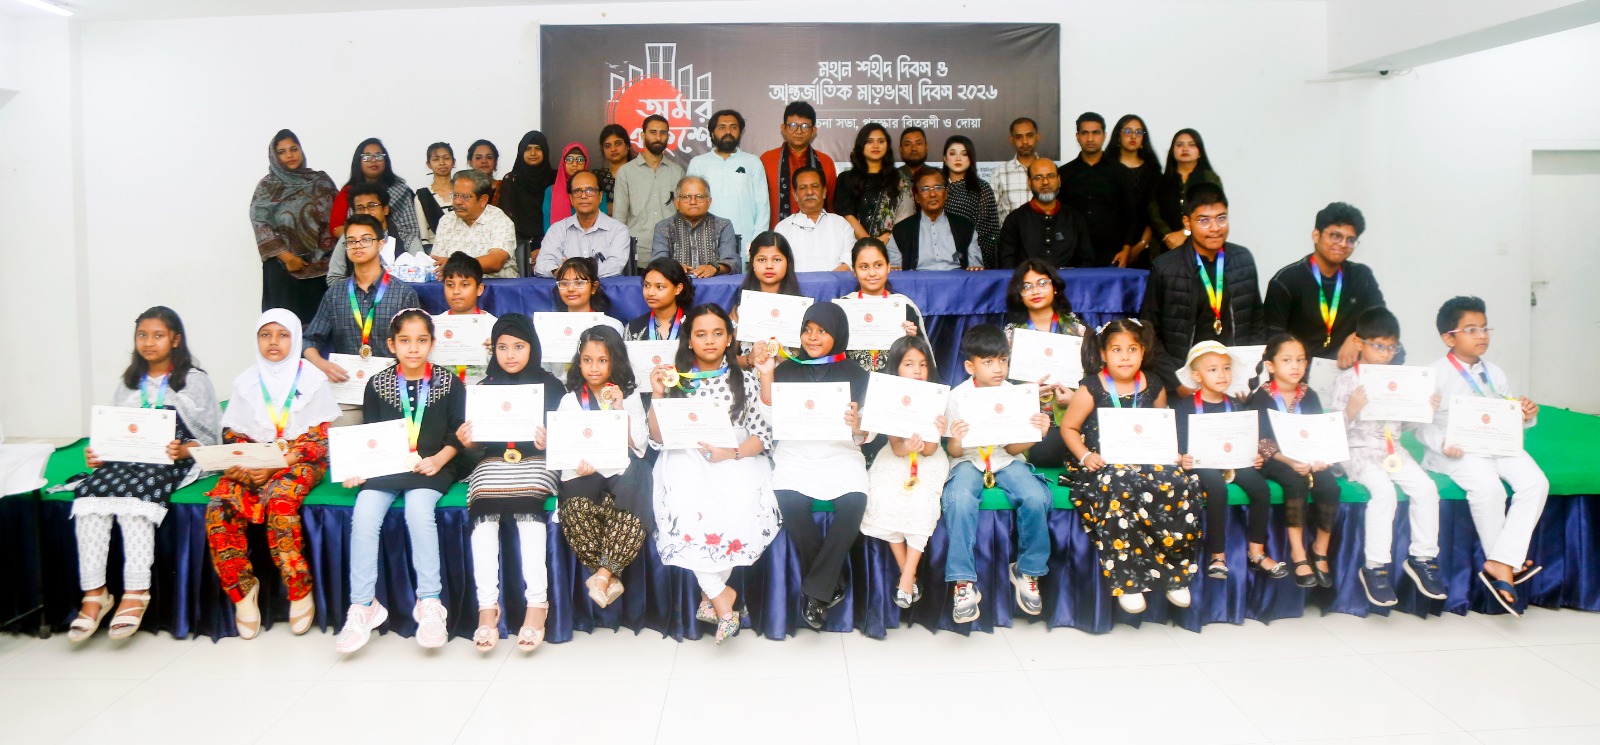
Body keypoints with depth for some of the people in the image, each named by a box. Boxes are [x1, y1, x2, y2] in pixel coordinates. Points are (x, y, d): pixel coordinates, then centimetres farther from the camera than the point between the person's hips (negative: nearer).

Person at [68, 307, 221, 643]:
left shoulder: (195, 380, 10)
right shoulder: (128, 383, 25)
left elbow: (211, 436, 4)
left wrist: (183, 450, -15)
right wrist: (97, 453, -1)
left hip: (171, 461, -4)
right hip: (126, 458, 4)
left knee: (134, 492, -35)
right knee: (90, 491, -28)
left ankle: (136, 592, -33)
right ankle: (93, 594, -28)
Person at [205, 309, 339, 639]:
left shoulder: (312, 378, 2)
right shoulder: (246, 381, 13)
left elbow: (321, 439, -4)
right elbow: (232, 435, 12)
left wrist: (278, 463, -17)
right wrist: (238, 463, -11)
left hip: (299, 461, -3)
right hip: (252, 463, 4)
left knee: (280, 503, -35)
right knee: (220, 507, -26)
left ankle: (300, 592, -21)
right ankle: (242, 589, -12)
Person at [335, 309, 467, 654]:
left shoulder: (449, 383, 6)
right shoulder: (378, 384, 11)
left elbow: (457, 433, 3)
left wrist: (438, 460, -13)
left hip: (432, 467, -2)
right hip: (386, 466, 2)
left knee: (418, 510, -31)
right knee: (363, 515, -24)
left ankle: (429, 603, -23)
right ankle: (362, 606, -14)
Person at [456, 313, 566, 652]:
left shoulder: (549, 385, 10)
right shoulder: (484, 387, 16)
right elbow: (475, 449, 14)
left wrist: (548, 442, -17)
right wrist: (467, 442, -9)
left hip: (535, 463, -2)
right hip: (493, 463, 2)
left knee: (527, 511, -33)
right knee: (483, 514, -30)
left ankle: (537, 604, -32)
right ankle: (486, 605, -28)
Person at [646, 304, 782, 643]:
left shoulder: (746, 380, 10)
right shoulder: (675, 381, 11)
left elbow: (765, 434, 3)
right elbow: (657, 439, 7)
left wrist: (731, 453, -14)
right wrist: (657, 395, -5)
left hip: (737, 461, 0)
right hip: (685, 460, 0)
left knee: (740, 507, -33)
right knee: (684, 511, -33)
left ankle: (711, 593, -11)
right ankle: (722, 594, -17)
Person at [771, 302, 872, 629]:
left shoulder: (855, 375, 12)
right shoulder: (786, 370, 14)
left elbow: (865, 437, 10)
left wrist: (858, 425, -14)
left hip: (841, 453, 0)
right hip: (795, 454, 0)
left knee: (853, 502, -30)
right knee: (790, 502, -31)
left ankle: (816, 591, -16)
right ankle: (832, 582, -11)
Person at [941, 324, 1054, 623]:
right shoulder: (958, 397, -7)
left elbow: (1013, 449, 0)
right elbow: (953, 451, -5)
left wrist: (1034, 435, -20)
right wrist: (956, 441, -29)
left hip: (1006, 461, 2)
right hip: (968, 461, -2)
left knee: (1037, 498, -28)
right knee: (960, 501, -35)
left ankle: (1027, 572, -5)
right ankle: (964, 583, -23)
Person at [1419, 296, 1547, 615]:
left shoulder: (1495, 374, 20)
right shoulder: (1436, 374, 0)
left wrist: (1527, 414, -2)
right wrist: (1442, 443, -23)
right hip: (1458, 451, -6)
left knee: (1536, 482, -21)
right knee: (1488, 487, -33)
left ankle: (1501, 563, -23)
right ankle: (1504, 561, -11)